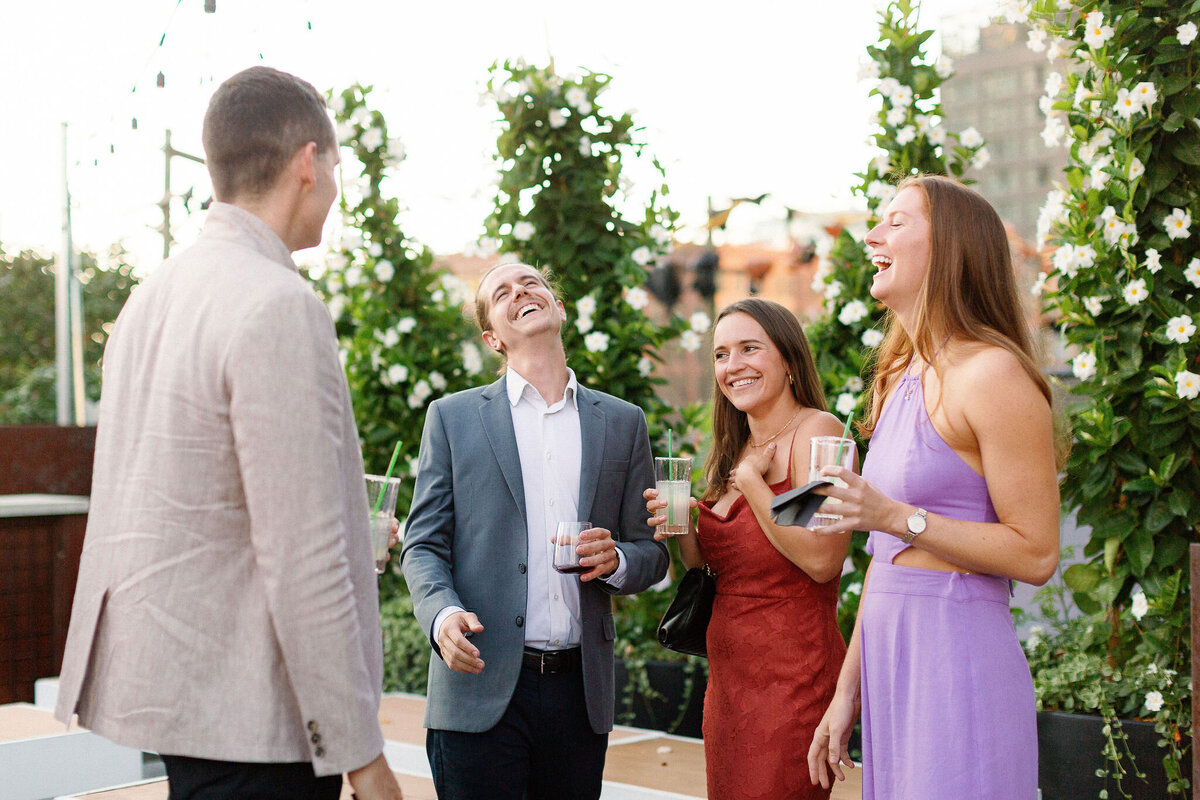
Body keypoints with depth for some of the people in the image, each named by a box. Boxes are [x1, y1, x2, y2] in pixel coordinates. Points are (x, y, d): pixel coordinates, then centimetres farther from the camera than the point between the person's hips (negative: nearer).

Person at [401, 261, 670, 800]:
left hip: (579, 694, 2)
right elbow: (423, 546, 4)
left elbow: (652, 552, 15)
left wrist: (615, 560, -8)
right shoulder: (453, 417, 7)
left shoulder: (623, 423, 12)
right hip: (481, 688, -2)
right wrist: (442, 613, -16)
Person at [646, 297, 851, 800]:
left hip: (793, 677, -8)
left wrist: (751, 479, -13)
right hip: (728, 677, 8)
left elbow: (822, 559, -23)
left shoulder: (817, 432, -11)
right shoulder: (735, 451, 13)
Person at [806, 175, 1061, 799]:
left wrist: (897, 516, -19)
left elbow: (1036, 554, -13)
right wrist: (848, 692, 16)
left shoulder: (993, 374, -11)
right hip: (889, 658, 8)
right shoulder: (901, 380, 15)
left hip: (957, 661, -8)